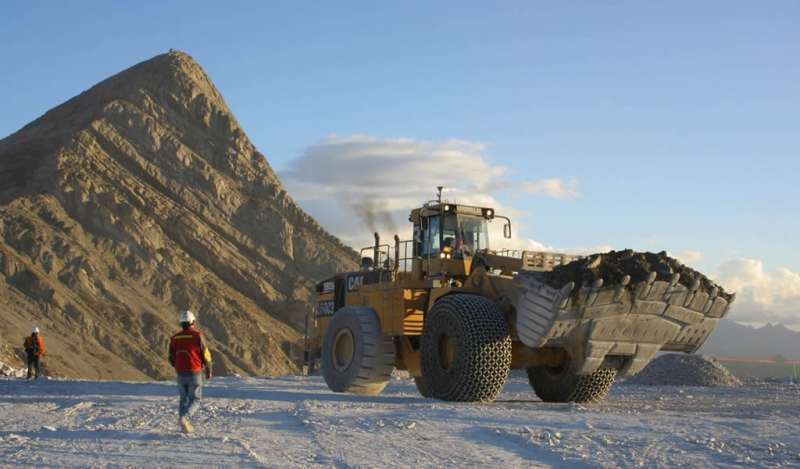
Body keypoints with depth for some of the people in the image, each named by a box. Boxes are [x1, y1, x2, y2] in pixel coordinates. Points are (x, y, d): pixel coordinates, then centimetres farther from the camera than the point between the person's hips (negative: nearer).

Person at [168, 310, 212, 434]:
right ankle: (184, 418, -22)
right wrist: (209, 371, 6)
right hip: (195, 373, -4)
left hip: (181, 374, 4)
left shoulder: (175, 338, 3)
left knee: (184, 399, 18)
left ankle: (185, 425, 12)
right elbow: (206, 355, -8)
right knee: (195, 400, 3)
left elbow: (172, 358, 8)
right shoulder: (197, 335, -9)